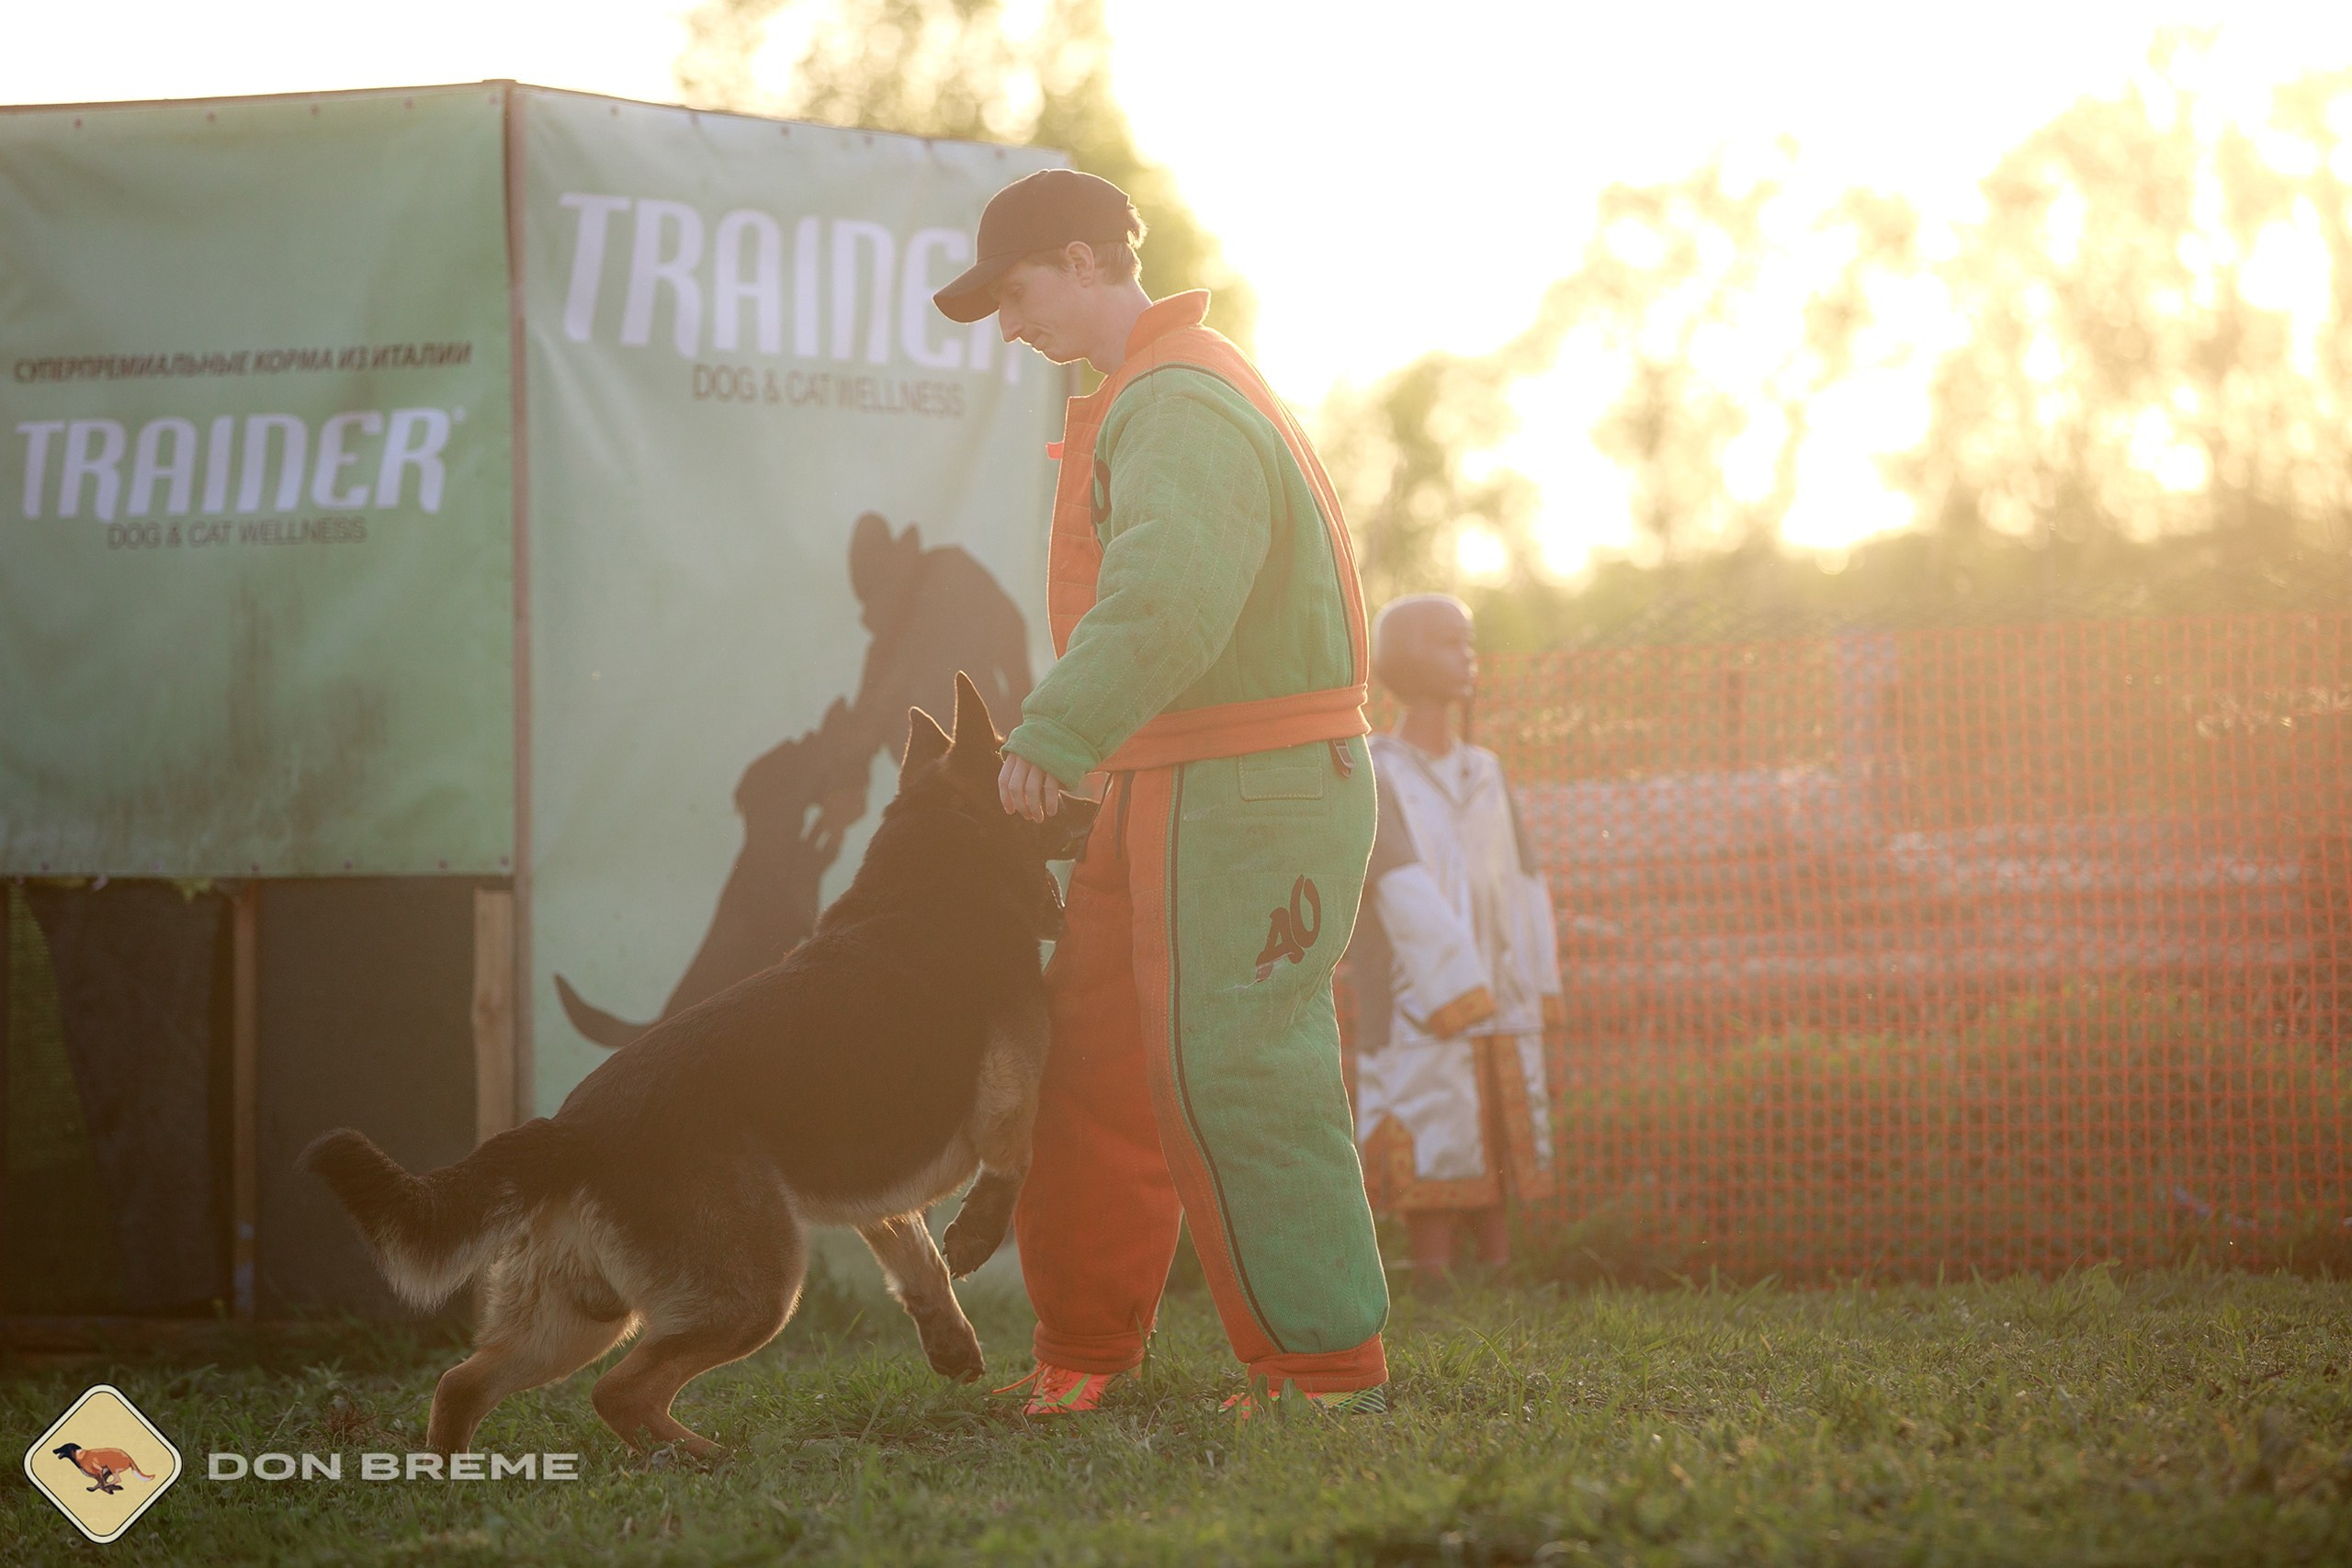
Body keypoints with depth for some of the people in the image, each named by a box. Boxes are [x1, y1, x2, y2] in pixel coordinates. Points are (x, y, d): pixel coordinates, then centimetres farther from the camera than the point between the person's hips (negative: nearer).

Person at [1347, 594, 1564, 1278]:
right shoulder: (1376, 777, -3)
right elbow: (1405, 893, -12)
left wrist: (1538, 987, 5)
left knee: (1505, 1165, 5)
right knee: (1438, 1167, -10)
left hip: (1503, 1011, 6)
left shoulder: (1484, 772, 17)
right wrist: (1462, 992, -18)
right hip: (1424, 1018, -6)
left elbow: (1525, 883, 15)